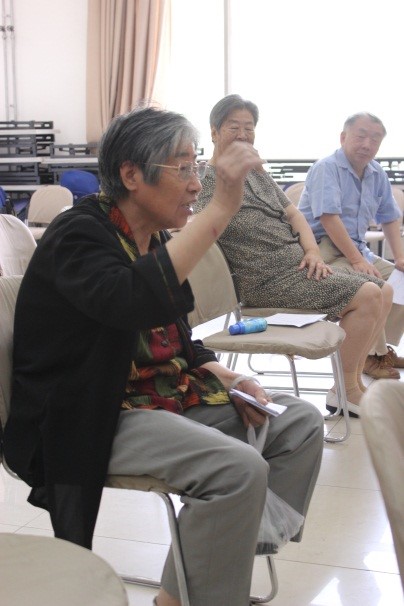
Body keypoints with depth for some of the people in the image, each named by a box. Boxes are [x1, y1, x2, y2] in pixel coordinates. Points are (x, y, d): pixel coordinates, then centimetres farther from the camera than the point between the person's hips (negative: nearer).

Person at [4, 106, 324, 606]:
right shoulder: (79, 234, -15)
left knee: (300, 423, 0)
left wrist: (229, 380, 0)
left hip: (166, 396, 9)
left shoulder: (156, 240, 10)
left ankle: (252, 548, 1)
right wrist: (221, 208, -37)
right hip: (90, 419, -9)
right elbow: (134, 302, -38)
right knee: (238, 468, -27)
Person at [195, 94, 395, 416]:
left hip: (299, 264, 9)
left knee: (385, 291, 6)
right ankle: (346, 390, -5)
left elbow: (292, 213, 15)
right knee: (367, 295, -19)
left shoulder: (257, 173, 19)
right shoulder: (206, 181, -6)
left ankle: (353, 379, 13)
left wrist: (312, 249, -2)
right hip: (268, 279, -9)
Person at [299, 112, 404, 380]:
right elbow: (329, 218, -23)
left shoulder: (377, 174, 10)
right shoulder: (327, 168, -13)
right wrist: (357, 261, -26)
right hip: (325, 250, -9)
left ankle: (382, 347, 11)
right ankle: (374, 354, -9)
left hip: (357, 250, 9)